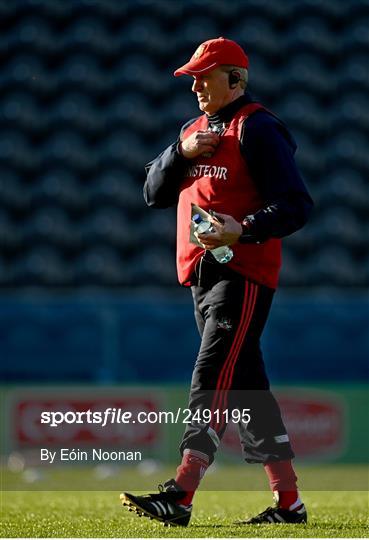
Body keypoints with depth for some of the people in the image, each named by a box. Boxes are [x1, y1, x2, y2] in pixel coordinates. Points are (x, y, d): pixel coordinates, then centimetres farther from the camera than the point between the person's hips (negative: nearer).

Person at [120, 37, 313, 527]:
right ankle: (288, 502, 14)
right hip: (203, 275, 9)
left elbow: (296, 205, -13)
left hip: (244, 274, -9)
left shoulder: (257, 128, -7)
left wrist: (243, 231, -27)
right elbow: (154, 193, 17)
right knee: (245, 386, 9)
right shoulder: (197, 131, 21)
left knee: (214, 379, -17)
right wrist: (181, 152, 0)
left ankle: (181, 495, -27)